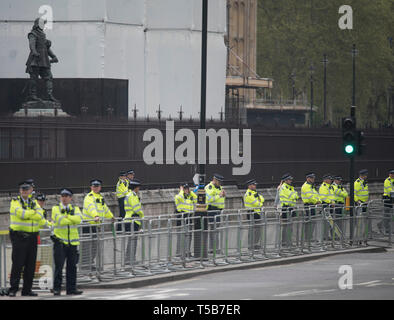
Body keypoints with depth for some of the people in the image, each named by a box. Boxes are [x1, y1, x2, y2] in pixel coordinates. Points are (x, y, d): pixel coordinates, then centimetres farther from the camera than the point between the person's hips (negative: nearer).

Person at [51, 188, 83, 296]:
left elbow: (79, 219, -8)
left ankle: (71, 288, 11)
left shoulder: (75, 209, 13)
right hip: (60, 241, -3)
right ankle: (57, 289, -2)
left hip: (72, 242, 3)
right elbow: (60, 220, -15)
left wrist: (67, 216, -15)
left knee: (72, 266, 5)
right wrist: (72, 220, -6)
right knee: (59, 266, -6)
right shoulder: (56, 208, 3)